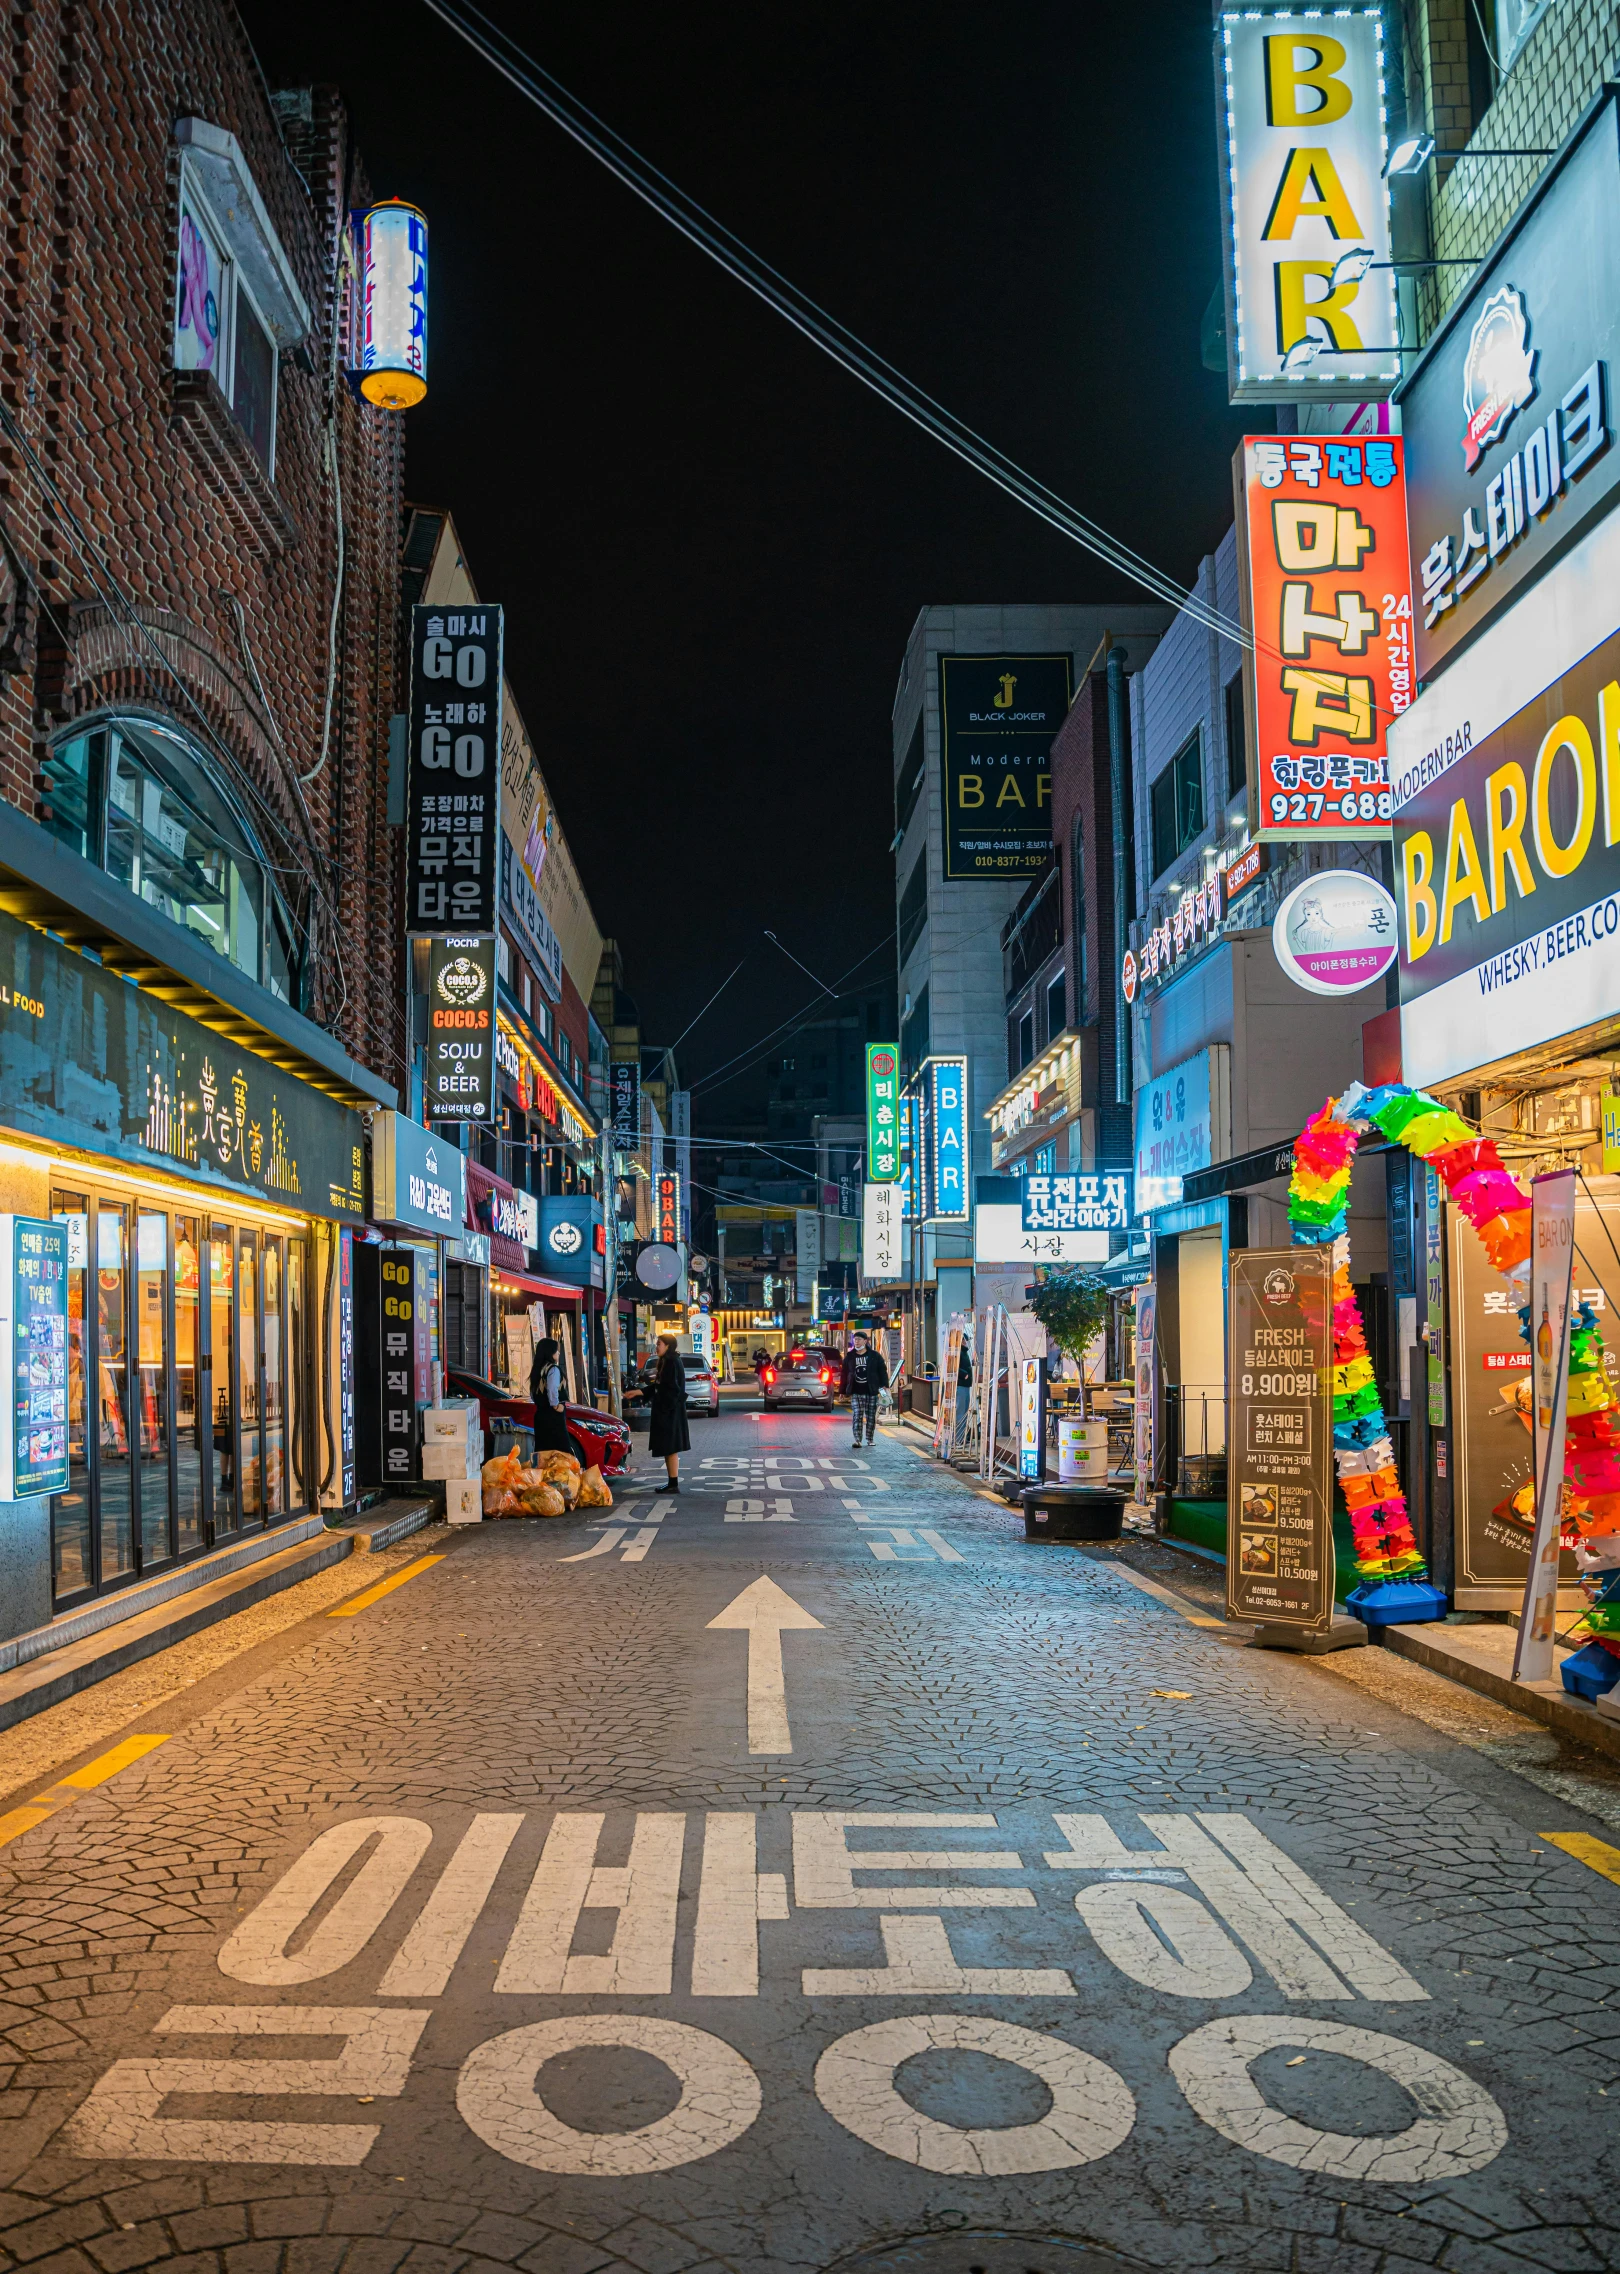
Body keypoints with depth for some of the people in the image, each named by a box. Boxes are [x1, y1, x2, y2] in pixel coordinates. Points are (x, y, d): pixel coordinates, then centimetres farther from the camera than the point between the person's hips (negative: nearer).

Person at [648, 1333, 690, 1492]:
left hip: (670, 1412, -10)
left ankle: (674, 1484, -1)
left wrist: (665, 1409, -21)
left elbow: (674, 1389, -21)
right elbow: (659, 1386, 20)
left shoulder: (673, 1363, -16)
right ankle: (671, 1483, 16)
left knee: (670, 1448, -5)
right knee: (667, 1448, 12)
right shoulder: (665, 1362, 14)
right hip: (665, 1410, 10)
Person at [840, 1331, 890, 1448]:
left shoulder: (875, 1356, 3)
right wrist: (843, 1391, 9)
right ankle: (857, 1440, -11)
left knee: (871, 1417, 6)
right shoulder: (849, 1357, 8)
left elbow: (882, 1371, 5)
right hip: (856, 1393, 0)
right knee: (857, 1416, -10)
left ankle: (869, 1439, 18)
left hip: (871, 1392, 0)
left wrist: (884, 1385, -7)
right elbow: (844, 1374, 11)